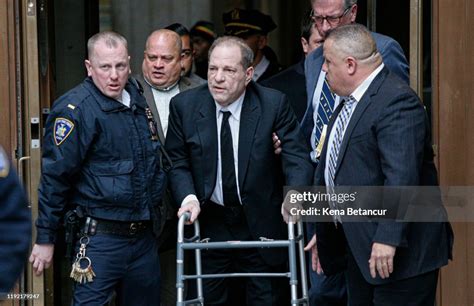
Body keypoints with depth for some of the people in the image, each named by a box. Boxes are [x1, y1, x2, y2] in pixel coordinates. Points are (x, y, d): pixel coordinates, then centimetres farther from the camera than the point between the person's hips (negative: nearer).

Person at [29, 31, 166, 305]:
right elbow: (55, 176, -13)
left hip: (145, 238, 7)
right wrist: (45, 239, -12)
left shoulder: (137, 96, 9)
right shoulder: (75, 109, -14)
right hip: (101, 239, -7)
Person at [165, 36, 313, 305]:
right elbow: (178, 162, 1)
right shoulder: (184, 106, -5)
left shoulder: (274, 104, -10)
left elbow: (296, 158, -13)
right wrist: (189, 197, -17)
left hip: (260, 224, -1)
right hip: (208, 222, 2)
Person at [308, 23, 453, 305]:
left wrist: (388, 238, -31)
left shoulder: (397, 101, -18)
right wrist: (322, 232, 23)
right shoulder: (351, 100, 15)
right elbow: (331, 169, 21)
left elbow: (402, 175, -27)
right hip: (361, 249, 10)